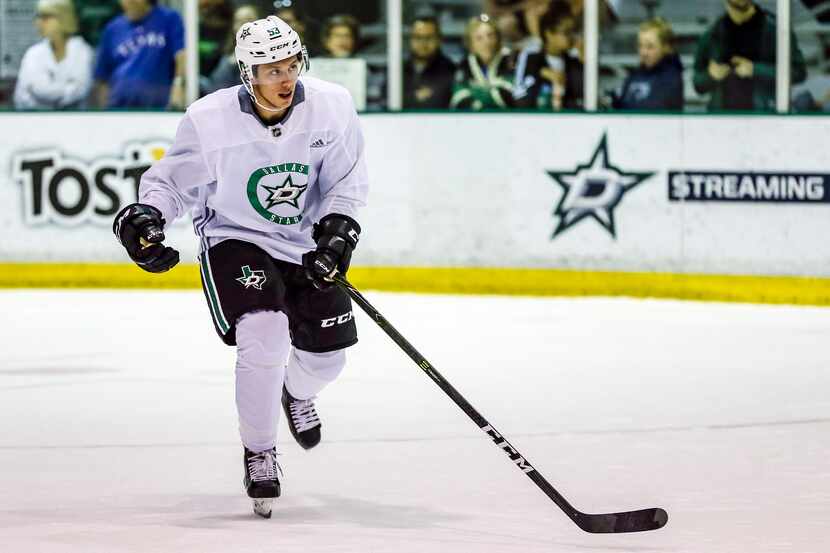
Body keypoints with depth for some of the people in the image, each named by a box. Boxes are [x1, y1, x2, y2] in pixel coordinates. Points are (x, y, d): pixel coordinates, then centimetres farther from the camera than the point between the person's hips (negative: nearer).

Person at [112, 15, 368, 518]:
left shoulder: (332, 107, -15)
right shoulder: (210, 120, -21)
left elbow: (346, 181, -5)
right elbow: (173, 180, -9)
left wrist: (339, 231, -20)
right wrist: (145, 215, -27)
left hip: (308, 245, 4)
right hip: (235, 240, -4)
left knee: (326, 353, 8)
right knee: (264, 335, -26)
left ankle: (297, 393, 49)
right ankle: (259, 452, -4)